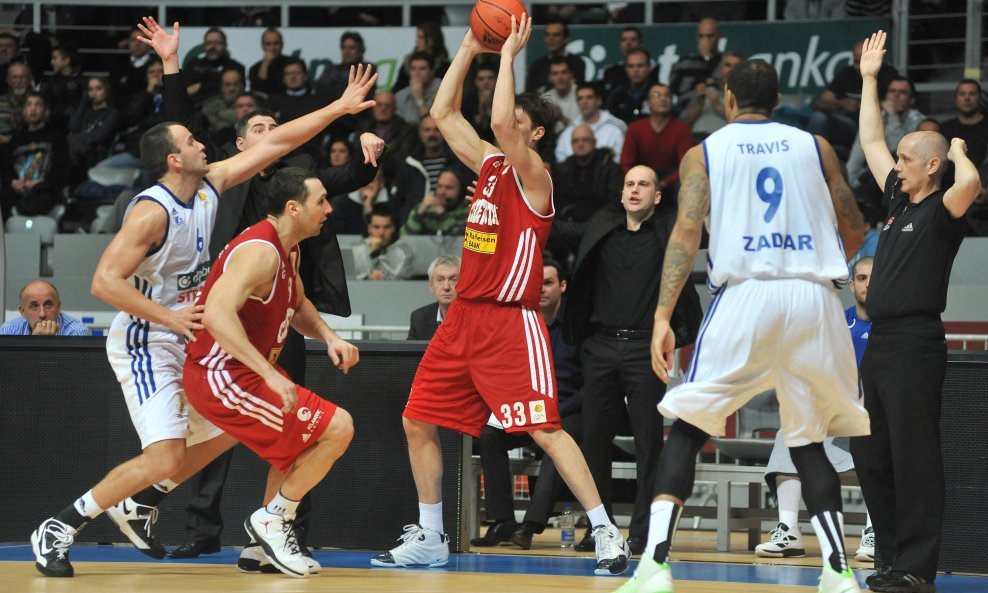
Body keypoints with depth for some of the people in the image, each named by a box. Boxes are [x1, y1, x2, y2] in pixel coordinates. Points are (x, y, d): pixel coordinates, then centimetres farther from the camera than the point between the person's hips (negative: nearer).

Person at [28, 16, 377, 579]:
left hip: (184, 339, 9)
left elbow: (275, 143, 7)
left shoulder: (210, 186, 1)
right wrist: (171, 318, -28)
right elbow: (105, 281, -28)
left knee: (226, 432, 17)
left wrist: (339, 109, 4)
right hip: (145, 343, -9)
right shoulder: (152, 211, -23)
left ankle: (140, 503, 27)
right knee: (166, 457, -19)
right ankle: (60, 527, -11)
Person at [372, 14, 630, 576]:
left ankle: (607, 533, -14)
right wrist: (469, 50, 11)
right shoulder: (489, 165, 13)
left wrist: (510, 54, -16)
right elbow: (444, 113, 17)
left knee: (544, 429, -15)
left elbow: (500, 122, -25)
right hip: (465, 318, 9)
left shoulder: (534, 176, -9)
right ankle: (429, 539, 19)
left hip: (511, 322, -9)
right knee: (419, 421, 9)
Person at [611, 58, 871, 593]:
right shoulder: (814, 146, 16)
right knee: (807, 440, 14)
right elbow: (854, 232, 16)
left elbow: (686, 232, -3)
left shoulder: (704, 153, 11)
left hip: (745, 294, -2)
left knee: (686, 427, 6)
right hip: (815, 296, 2)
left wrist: (663, 317, -9)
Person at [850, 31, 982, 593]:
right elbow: (872, 142, 25)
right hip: (880, 343, 9)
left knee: (914, 458, -8)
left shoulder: (941, 211, -7)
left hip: (915, 344, -9)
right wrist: (870, 79, 25)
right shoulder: (899, 202, 16)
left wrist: (958, 151, -9)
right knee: (871, 457, 11)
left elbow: (970, 182, -30)